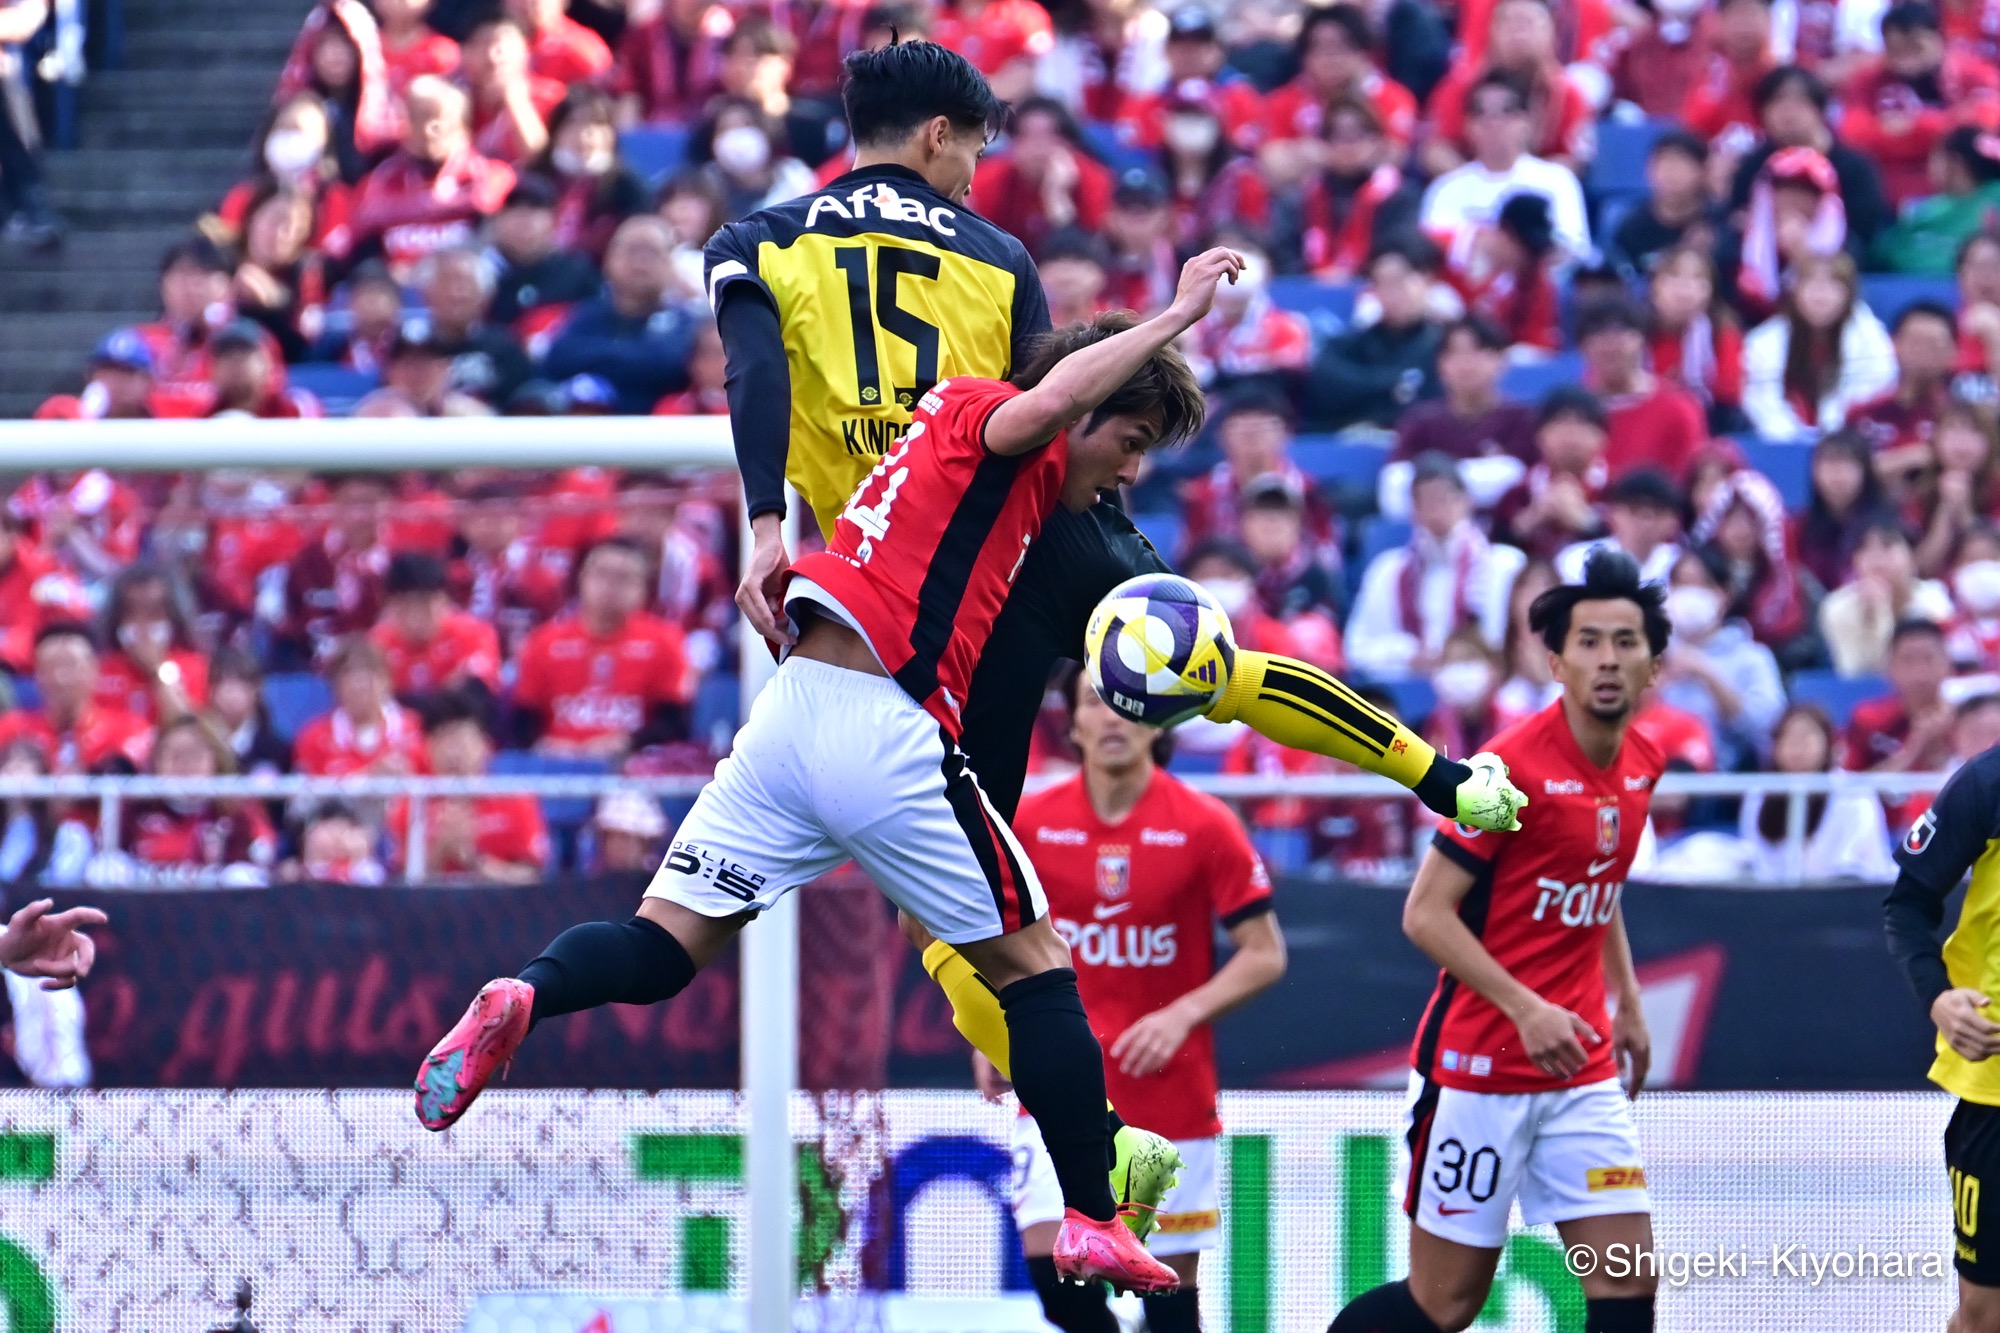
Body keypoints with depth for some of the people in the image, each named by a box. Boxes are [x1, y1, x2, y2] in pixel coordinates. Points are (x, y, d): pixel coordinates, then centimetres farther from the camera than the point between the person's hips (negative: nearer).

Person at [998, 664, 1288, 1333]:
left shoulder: (1204, 826, -6)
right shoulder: (1030, 823, 0)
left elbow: (1265, 955, -4)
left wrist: (1183, 1015, -18)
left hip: (1171, 1094, -2)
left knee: (1172, 1279, 1)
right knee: (1047, 1257, -13)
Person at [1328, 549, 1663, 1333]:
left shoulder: (1642, 764, 6)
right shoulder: (1514, 766, -17)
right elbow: (1426, 913, -17)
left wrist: (1627, 1002, 17)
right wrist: (1526, 1009, -25)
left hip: (1582, 1070, 6)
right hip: (1477, 1066, -6)